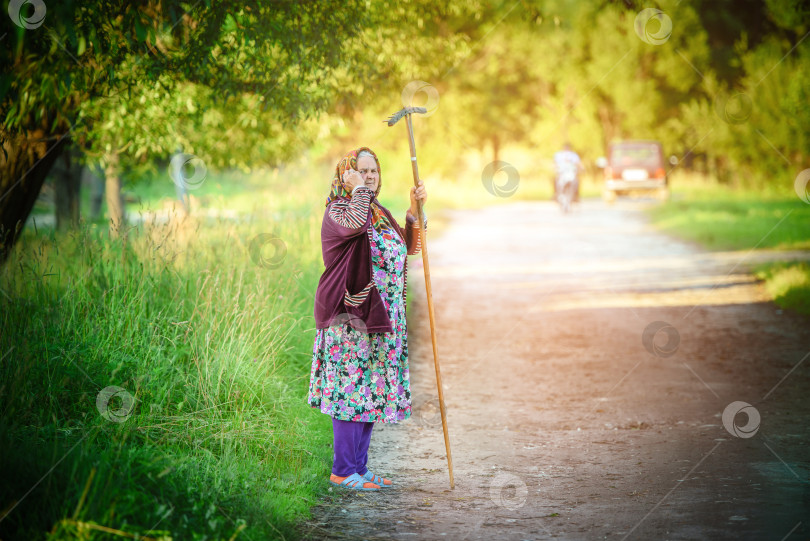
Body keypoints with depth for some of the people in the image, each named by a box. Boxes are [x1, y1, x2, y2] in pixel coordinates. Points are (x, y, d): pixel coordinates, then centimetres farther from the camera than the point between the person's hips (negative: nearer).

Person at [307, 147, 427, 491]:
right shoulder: (337, 211, -7)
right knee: (352, 389, -8)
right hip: (351, 316, -8)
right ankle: (343, 471, -3)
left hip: (382, 319, 8)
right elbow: (356, 224, -31)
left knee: (372, 391, 9)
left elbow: (409, 248, 19)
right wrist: (358, 188, -15)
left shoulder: (381, 214, 17)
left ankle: (359, 467, 16)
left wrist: (415, 211, 9)